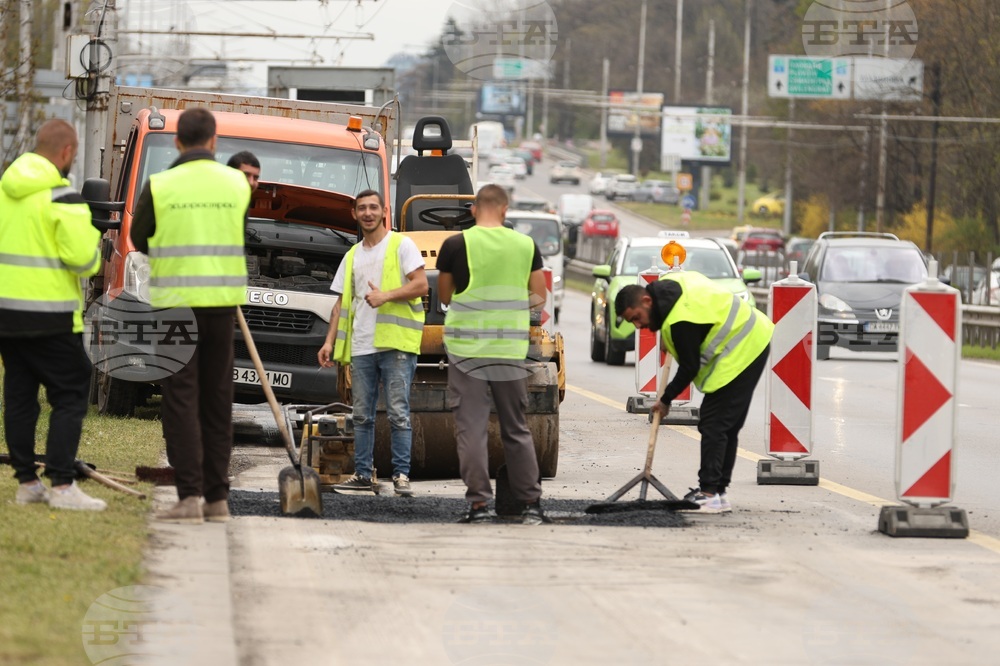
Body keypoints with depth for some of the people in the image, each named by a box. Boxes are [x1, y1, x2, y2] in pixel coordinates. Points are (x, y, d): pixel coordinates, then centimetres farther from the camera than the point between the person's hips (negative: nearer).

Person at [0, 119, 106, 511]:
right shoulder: (63, 196, -14)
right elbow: (82, 257, -18)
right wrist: (91, 238, 2)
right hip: (49, 315, -7)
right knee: (70, 395, -2)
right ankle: (62, 485, -9)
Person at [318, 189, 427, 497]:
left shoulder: (401, 245, 2)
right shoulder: (353, 256, 20)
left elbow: (421, 285, -7)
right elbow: (342, 303, 19)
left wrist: (386, 296, -18)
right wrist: (330, 341, 10)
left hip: (395, 344, -6)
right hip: (361, 346, 6)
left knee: (398, 412, -8)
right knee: (362, 415, 6)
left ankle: (401, 475, -6)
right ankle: (363, 475, 10)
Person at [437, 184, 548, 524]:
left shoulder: (456, 245, -5)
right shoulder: (526, 245, 1)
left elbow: (444, 295, 6)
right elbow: (539, 296, 8)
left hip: (466, 347, -3)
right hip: (510, 350, 3)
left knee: (471, 428, 1)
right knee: (516, 429, 12)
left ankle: (480, 503, -4)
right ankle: (531, 504, 12)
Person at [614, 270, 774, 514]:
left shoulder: (681, 321, -27)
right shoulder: (667, 283, 3)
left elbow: (689, 368, -19)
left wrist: (666, 400, -4)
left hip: (740, 354, -11)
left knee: (713, 425, -11)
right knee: (727, 427, 14)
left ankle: (710, 494, -12)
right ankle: (717, 491, 19)